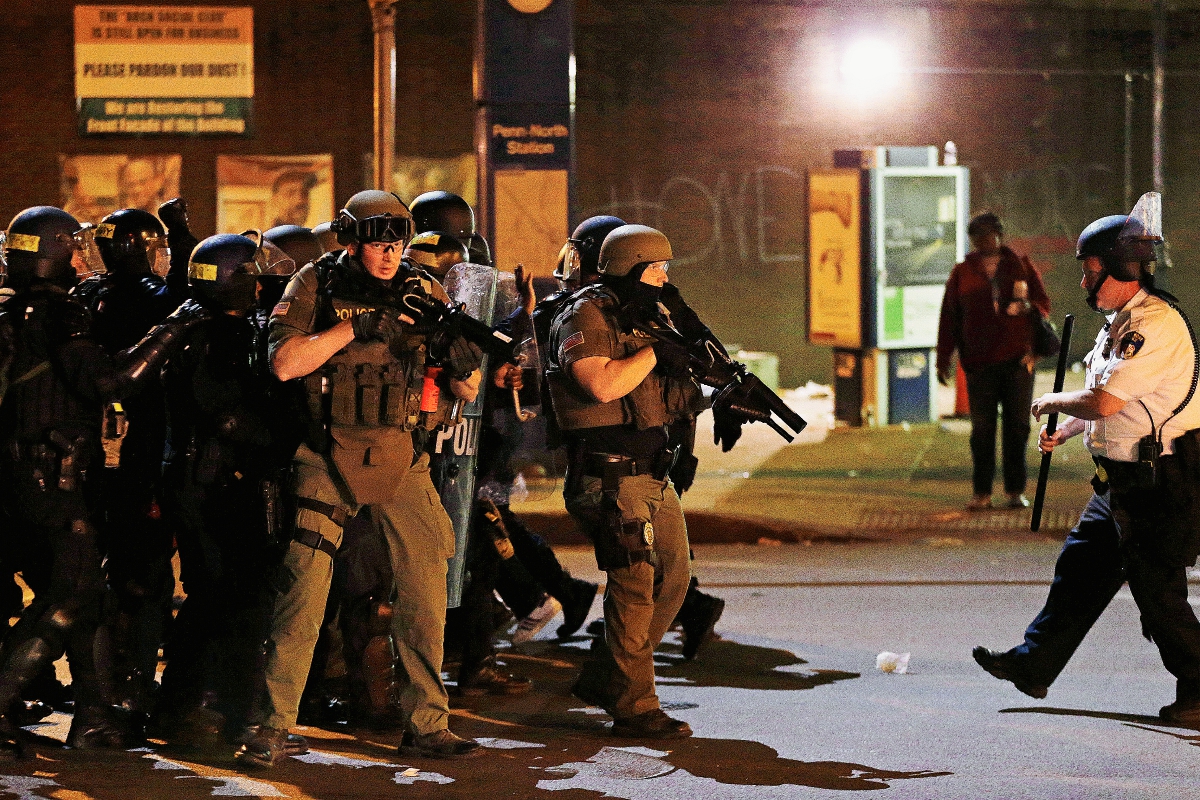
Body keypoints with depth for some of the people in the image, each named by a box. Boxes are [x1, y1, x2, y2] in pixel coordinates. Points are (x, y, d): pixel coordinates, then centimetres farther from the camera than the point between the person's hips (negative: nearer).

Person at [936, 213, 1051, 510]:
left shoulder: (1021, 266, 9)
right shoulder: (962, 273, 9)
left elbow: (1043, 302, 12)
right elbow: (949, 317, 9)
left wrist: (1029, 307, -13)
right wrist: (943, 359, 4)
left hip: (1018, 358, 0)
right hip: (979, 361, 0)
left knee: (1017, 425, 3)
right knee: (982, 428, 0)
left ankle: (1015, 491, 9)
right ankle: (981, 492, 4)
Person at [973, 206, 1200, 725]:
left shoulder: (1158, 325, -22)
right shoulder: (1119, 323, 12)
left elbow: (1102, 402, -26)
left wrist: (1051, 402, -8)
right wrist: (1065, 432, 14)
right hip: (1119, 481, 10)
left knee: (1157, 592, -3)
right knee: (1079, 568, 13)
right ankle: (1033, 665, 20)